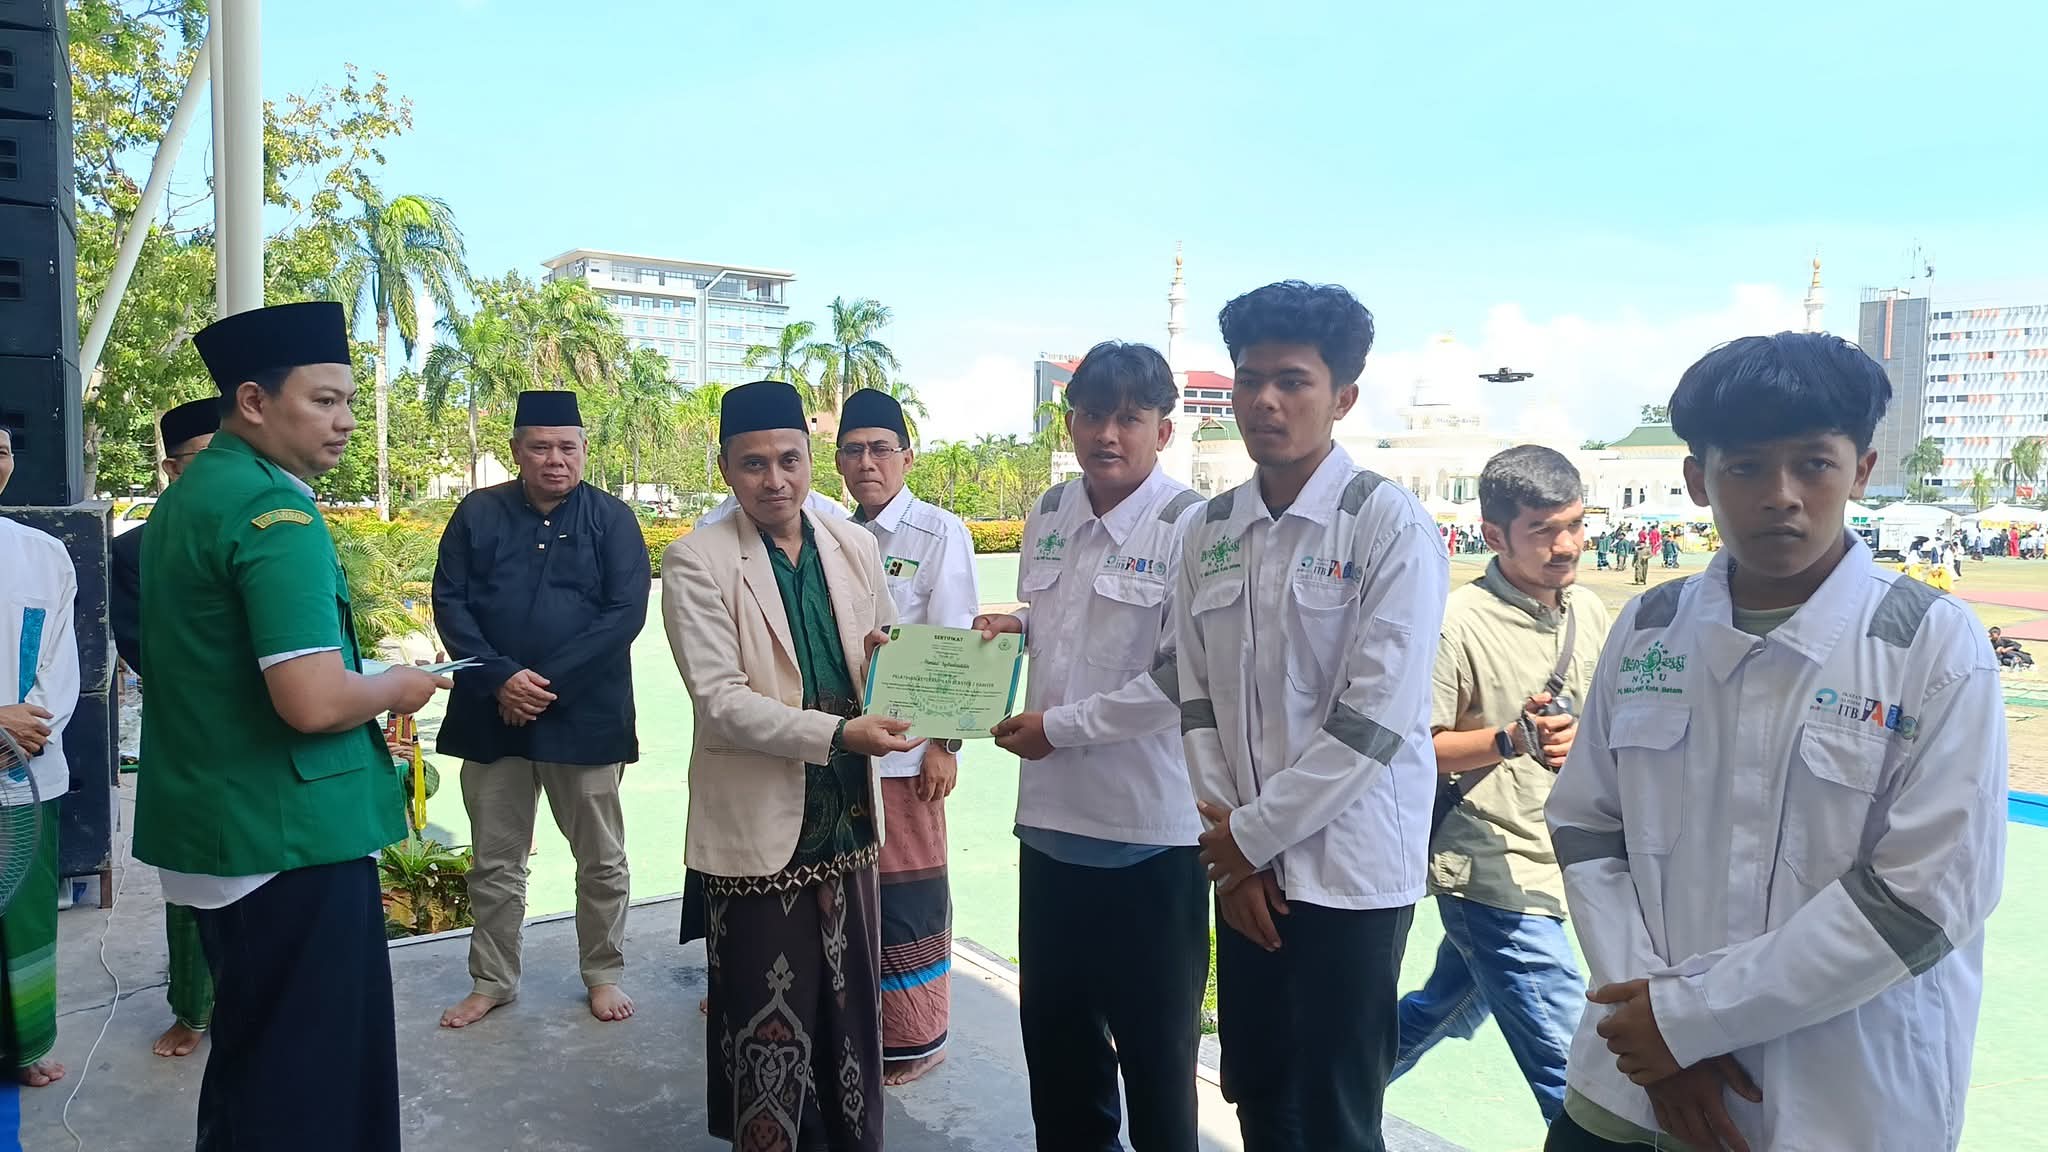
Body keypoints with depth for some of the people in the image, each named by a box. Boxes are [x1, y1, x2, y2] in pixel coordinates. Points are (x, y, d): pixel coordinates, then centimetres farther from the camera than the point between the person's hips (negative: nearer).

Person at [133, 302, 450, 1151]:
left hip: (215, 828, 10)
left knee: (250, 1058, 23)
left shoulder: (185, 497, 11)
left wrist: (371, 689, 17)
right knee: (310, 1078, 2)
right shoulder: (275, 511, -19)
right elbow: (314, 702, -29)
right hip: (290, 838, -10)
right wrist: (398, 689, -8)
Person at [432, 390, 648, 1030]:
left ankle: (603, 974, 26)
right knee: (494, 861, 13)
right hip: (493, 712, 2)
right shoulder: (478, 513, 4)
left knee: (601, 860, 9)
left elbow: (626, 612, -10)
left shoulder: (611, 518, -2)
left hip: (586, 715, -2)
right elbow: (449, 601, 0)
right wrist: (499, 678, -14)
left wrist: (550, 683, -15)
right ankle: (491, 981, 29)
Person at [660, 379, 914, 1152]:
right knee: (769, 1019, 9)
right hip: (759, 823, -5)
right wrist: (836, 732, -27)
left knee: (853, 1005, 17)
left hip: (847, 814, 5)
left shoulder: (855, 546, 5)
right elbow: (718, 700, -17)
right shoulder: (696, 561, -10)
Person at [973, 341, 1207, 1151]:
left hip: (1150, 830, -6)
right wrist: (1011, 626, 0)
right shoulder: (1048, 514, 6)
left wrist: (1058, 726, -14)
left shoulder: (1192, 527, -15)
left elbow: (1180, 681, -19)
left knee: (1154, 1041, 13)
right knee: (1052, 1026, 22)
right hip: (1051, 815, 7)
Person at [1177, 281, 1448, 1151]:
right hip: (1243, 862, 5)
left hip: (1350, 871, -5)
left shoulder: (1388, 523, -11)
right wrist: (1228, 839, -3)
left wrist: (1255, 832, -12)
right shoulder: (1211, 530, 5)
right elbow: (1198, 695, 6)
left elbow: (1376, 716, -16)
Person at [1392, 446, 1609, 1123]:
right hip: (1495, 871, -7)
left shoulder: (1588, 612, 4)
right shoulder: (1459, 622, -17)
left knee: (1448, 1009, 24)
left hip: (1552, 866, 8)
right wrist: (1511, 740, -27)